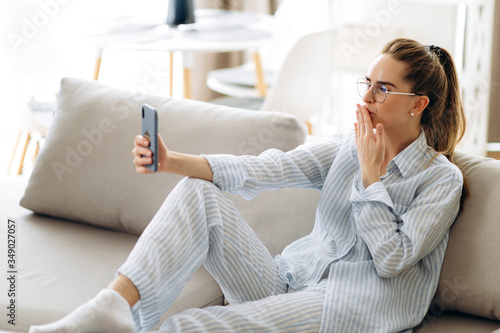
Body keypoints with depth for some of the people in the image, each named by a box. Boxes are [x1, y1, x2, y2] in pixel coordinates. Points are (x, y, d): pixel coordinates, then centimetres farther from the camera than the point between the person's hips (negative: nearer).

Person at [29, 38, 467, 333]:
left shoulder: (442, 179, -2)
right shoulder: (346, 146, 12)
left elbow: (391, 259, -12)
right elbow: (268, 169, -3)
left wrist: (371, 176, -10)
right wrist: (173, 162, -16)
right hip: (292, 282, 6)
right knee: (200, 193, -16)